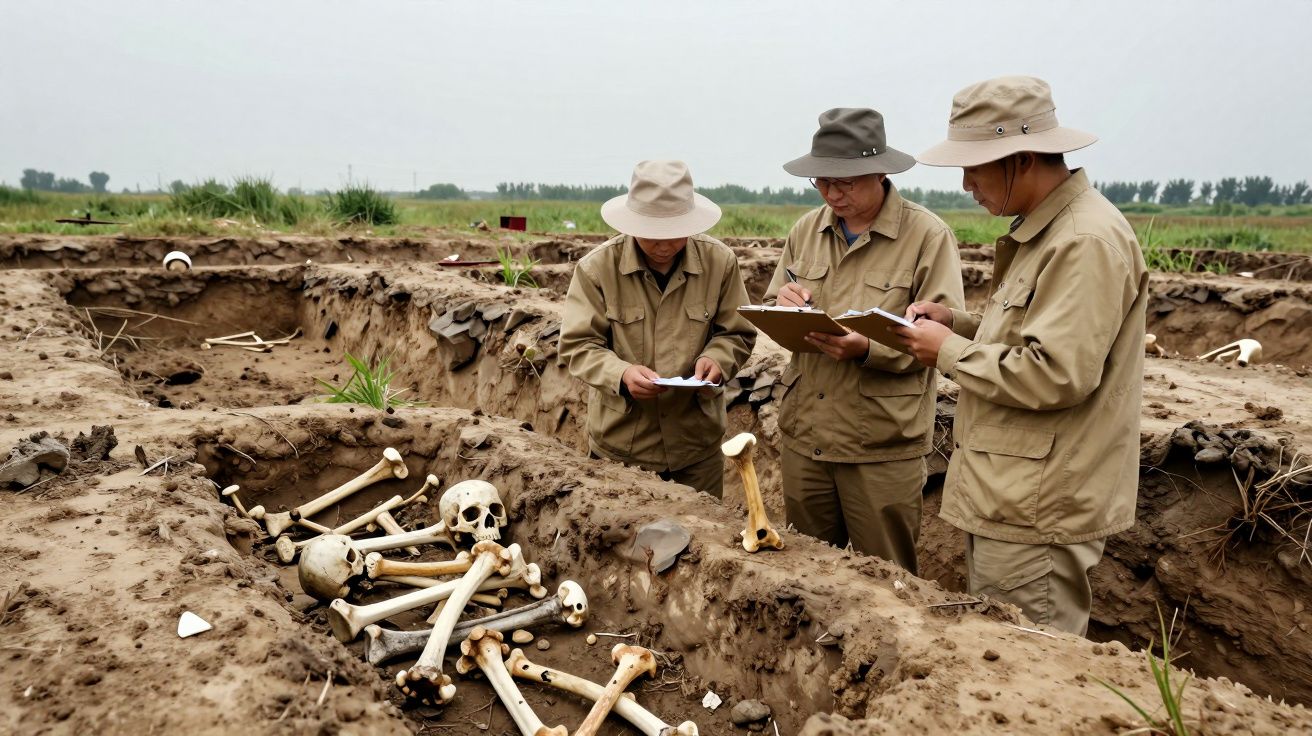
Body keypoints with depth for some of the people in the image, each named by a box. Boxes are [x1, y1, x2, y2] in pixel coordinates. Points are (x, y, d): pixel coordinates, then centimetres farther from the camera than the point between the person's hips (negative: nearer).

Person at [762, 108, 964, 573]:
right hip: (804, 435, 5)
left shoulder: (928, 236, -8)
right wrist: (784, 306, -10)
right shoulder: (806, 230, 8)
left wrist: (867, 348, -28)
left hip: (883, 447, -4)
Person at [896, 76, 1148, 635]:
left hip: (1035, 518, -10)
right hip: (1005, 501, 10)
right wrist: (958, 322, 7)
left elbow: (1057, 375, -26)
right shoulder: (1040, 231, 14)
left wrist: (949, 352, -14)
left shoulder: (1087, 241, -19)